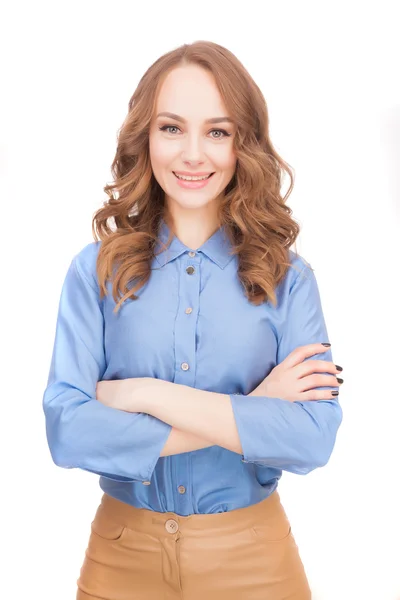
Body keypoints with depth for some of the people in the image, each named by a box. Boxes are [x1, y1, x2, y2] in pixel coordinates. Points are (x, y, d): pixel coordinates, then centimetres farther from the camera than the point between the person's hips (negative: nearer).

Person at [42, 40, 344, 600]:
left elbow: (315, 438, -17)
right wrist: (252, 416, -18)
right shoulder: (97, 269, -6)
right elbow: (66, 431, -16)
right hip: (123, 553, 0)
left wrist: (146, 395, -21)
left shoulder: (288, 278, -6)